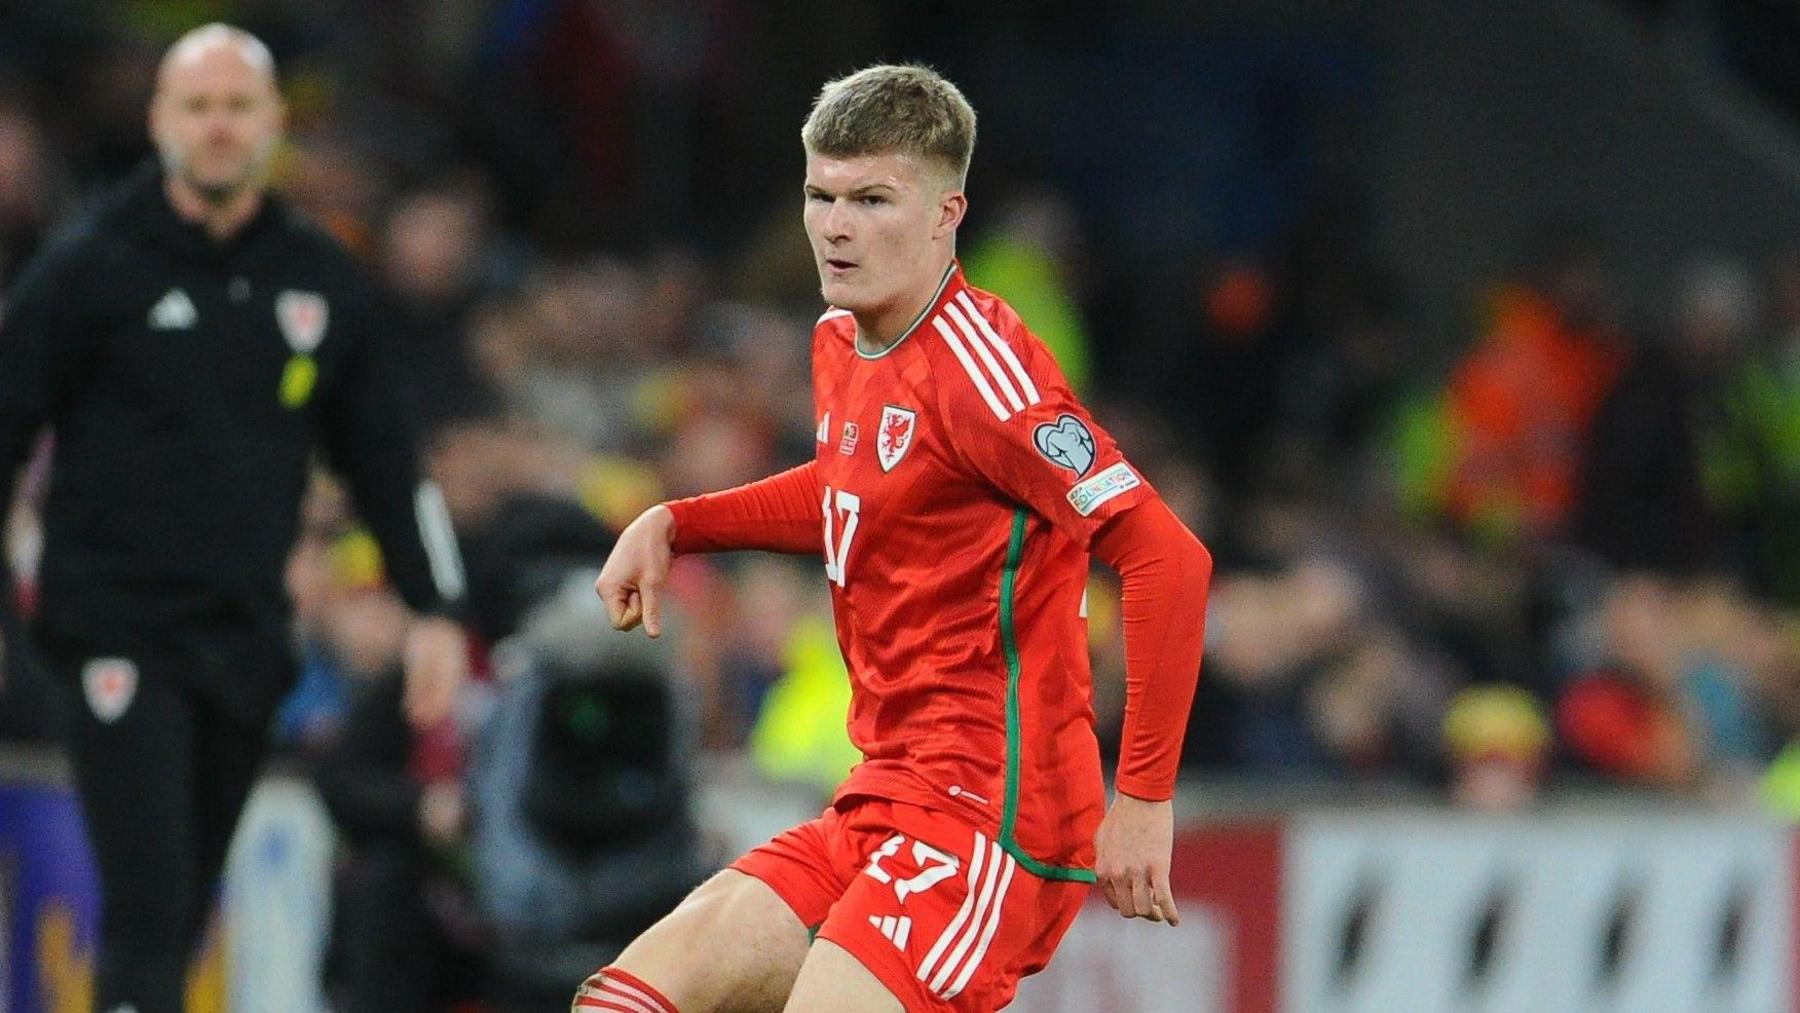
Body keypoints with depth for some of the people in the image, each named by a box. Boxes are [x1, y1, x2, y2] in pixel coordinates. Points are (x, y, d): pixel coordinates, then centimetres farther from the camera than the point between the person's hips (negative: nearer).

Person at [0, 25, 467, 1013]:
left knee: (181, 919, 9)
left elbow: (385, 456, 17)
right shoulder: (88, 272, -2)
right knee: (148, 906, -15)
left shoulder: (321, 282, 10)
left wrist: (431, 609, 13)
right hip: (118, 628, -5)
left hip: (245, 636, 5)